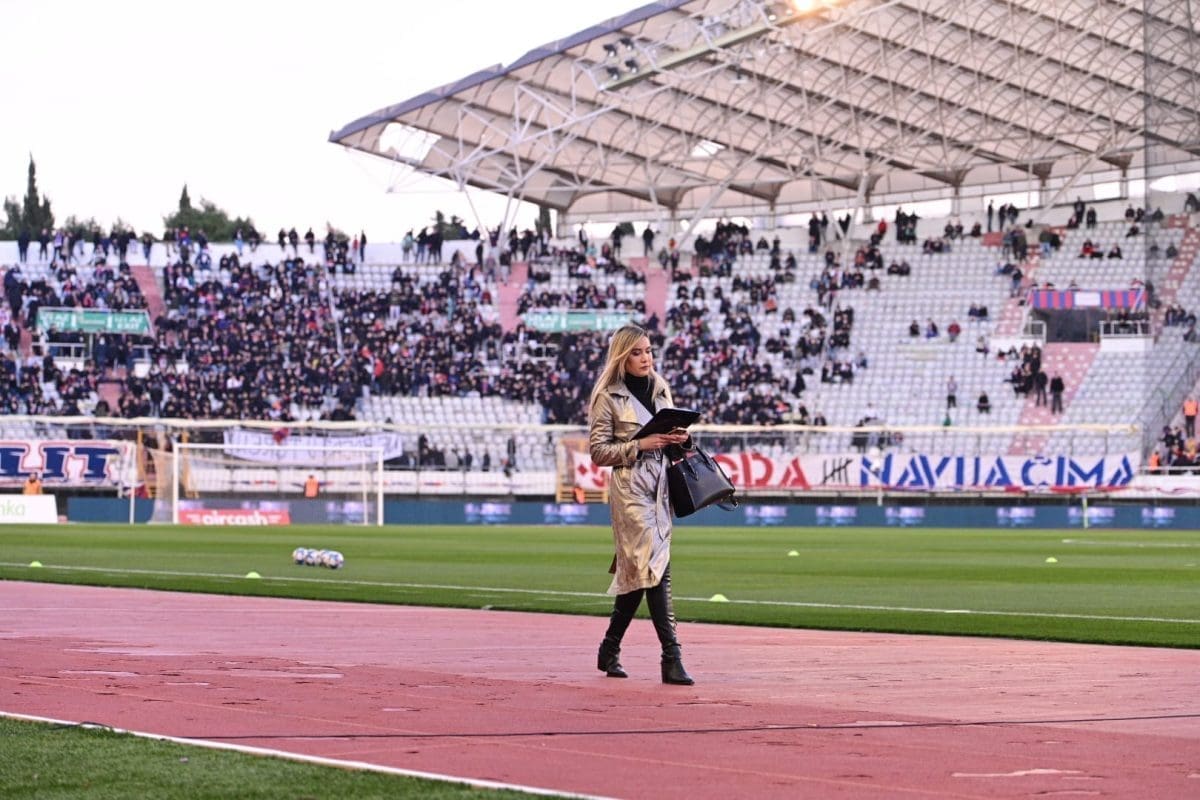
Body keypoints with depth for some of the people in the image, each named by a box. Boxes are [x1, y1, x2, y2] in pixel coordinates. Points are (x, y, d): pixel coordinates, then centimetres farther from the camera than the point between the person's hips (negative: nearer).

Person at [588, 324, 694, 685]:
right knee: (654, 568, -14)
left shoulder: (660, 389, 15)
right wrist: (641, 445, -17)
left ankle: (609, 652, 21)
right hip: (629, 487, -7)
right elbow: (598, 450, -7)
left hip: (660, 486, 7)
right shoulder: (608, 397, -4)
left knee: (636, 572, 9)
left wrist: (679, 439, 2)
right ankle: (671, 659, -19)